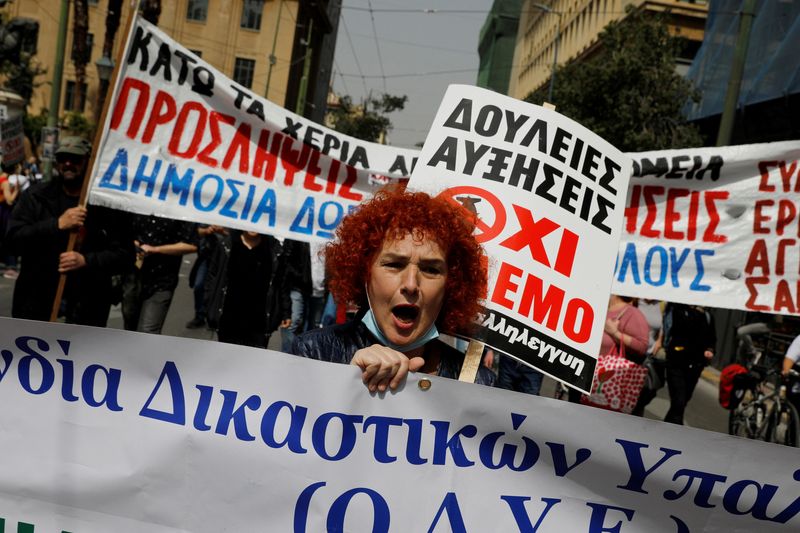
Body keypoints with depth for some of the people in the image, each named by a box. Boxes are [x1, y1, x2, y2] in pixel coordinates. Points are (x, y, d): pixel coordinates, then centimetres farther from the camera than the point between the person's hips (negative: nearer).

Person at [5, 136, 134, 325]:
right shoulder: (36, 195, 4)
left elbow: (124, 253, -5)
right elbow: (14, 237, -5)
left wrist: (86, 260, -20)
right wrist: (57, 225, -18)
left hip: (88, 303, -1)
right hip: (37, 298, 1)